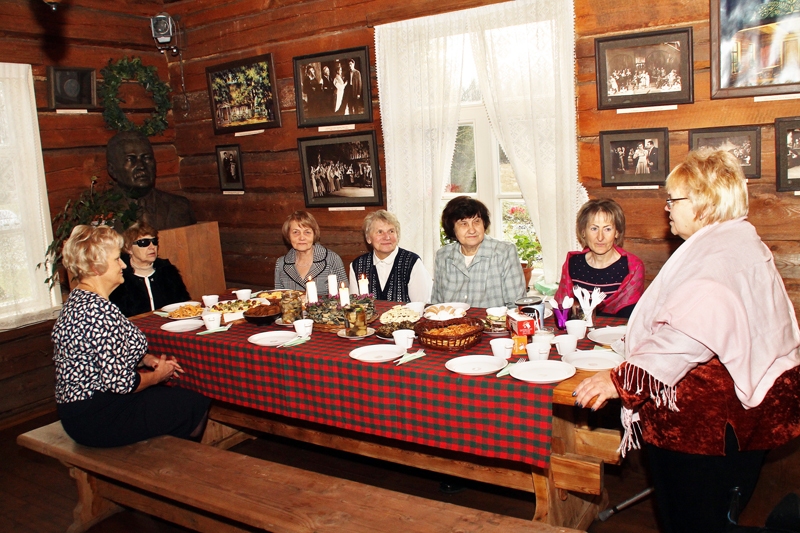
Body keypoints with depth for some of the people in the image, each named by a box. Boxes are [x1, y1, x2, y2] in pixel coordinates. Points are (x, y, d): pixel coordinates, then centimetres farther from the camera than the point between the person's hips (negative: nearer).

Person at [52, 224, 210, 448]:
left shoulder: (78, 300, 9)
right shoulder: (100, 310, -24)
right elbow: (119, 382, -26)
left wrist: (147, 359, 5)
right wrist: (157, 375, -7)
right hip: (98, 418, -10)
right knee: (197, 404, 1)